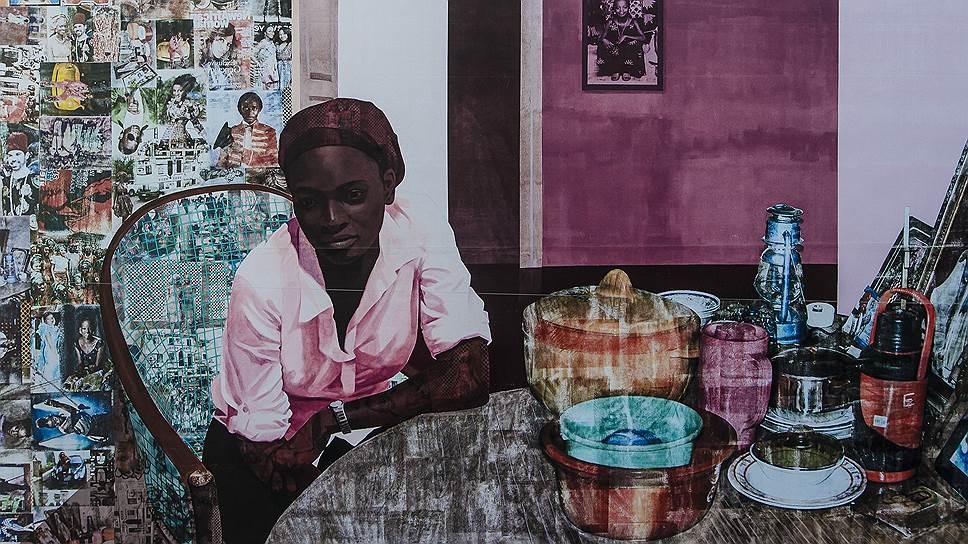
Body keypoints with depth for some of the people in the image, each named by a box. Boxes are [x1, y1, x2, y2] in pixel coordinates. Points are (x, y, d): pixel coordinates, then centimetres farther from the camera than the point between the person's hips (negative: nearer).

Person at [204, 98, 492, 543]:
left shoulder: (421, 229, -21)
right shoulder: (262, 282, -27)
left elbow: (470, 376, -26)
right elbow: (264, 439, -18)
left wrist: (335, 417, -24)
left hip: (366, 422, 2)